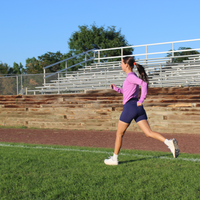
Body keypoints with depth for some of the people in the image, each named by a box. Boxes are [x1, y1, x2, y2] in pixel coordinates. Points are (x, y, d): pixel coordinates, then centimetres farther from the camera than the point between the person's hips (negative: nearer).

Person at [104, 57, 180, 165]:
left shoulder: (130, 76, -8)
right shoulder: (132, 76, 20)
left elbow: (144, 83, -24)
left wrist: (141, 100, -20)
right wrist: (116, 89, 24)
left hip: (129, 106, -9)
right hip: (138, 108, 9)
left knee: (119, 134, 6)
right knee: (148, 133, -2)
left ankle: (114, 159, 15)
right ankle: (169, 142, -22)